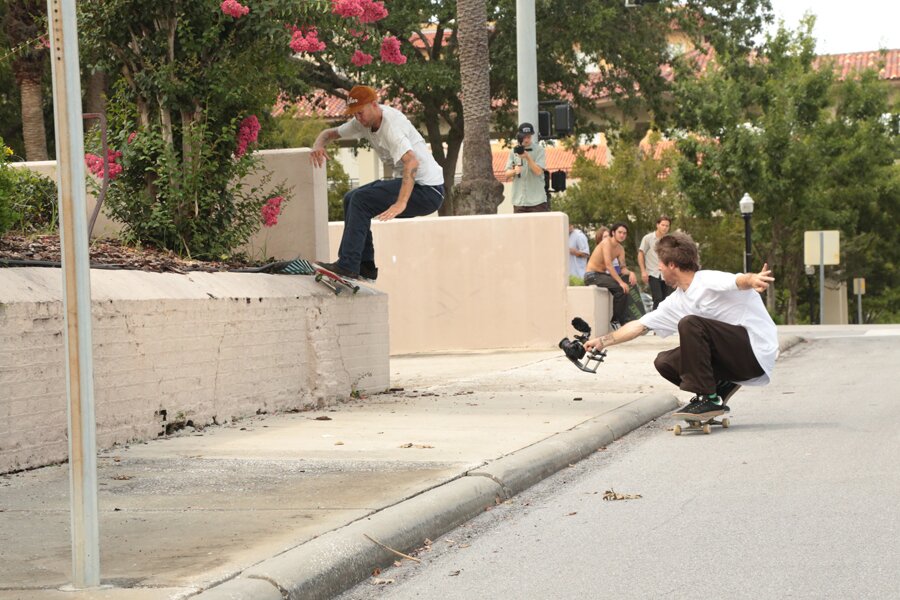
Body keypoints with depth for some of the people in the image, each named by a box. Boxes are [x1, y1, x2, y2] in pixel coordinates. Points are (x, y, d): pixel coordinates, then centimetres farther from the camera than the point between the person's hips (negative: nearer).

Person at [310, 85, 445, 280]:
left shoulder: (391, 125, -22)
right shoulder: (365, 121, 7)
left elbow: (412, 162, -37)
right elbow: (329, 133, 18)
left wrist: (401, 204, -46)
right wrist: (318, 145, -7)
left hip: (428, 191, -10)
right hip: (410, 182, 10)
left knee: (361, 200, -18)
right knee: (351, 198, 11)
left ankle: (347, 266, -15)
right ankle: (365, 266, 11)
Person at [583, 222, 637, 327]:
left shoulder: (620, 249, 9)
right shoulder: (607, 242, -17)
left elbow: (623, 268, 3)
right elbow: (608, 265, -25)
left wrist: (630, 273, -21)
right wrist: (621, 282, -29)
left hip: (602, 275, 9)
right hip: (591, 275, -9)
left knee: (625, 288, 0)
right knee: (620, 288, -22)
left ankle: (622, 321, 4)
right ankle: (615, 321, -13)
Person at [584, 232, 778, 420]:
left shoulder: (710, 282, -14)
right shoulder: (676, 302, 11)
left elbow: (740, 280, -36)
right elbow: (640, 326, 20)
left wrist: (754, 279, -59)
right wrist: (602, 341, 22)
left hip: (756, 353, -8)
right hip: (733, 358, 8)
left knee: (689, 323, -25)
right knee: (664, 362, 5)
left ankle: (708, 399, -21)